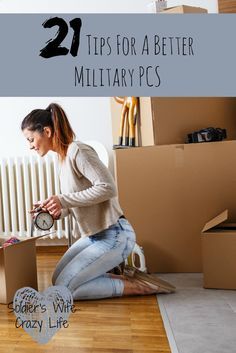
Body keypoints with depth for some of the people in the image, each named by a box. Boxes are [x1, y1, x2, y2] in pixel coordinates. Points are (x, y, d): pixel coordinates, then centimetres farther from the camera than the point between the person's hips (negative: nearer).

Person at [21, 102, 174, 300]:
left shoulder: (78, 150, -17)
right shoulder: (63, 156, 11)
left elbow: (108, 188, -25)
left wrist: (63, 200, -22)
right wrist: (58, 211, -2)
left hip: (114, 236, -10)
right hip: (93, 235, 10)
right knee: (57, 279, 12)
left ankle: (133, 286, 0)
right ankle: (120, 278, 13)